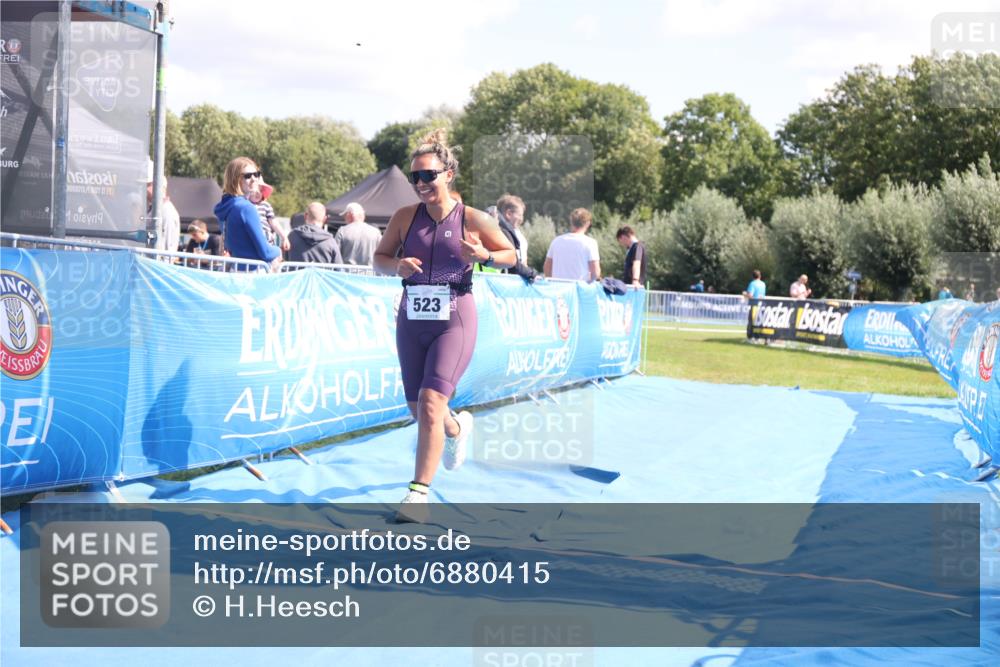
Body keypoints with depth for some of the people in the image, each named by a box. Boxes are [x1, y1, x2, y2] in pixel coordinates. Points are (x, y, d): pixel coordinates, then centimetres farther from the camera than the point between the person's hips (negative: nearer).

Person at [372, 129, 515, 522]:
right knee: (418, 412, 13)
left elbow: (511, 254, 6)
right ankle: (457, 429, 49)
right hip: (412, 322, 4)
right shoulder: (405, 217, 0)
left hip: (454, 321, -4)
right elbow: (379, 258, 11)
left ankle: (419, 494, -15)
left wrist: (484, 256, -15)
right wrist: (397, 265, -12)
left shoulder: (472, 220, -6)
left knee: (430, 403, -19)